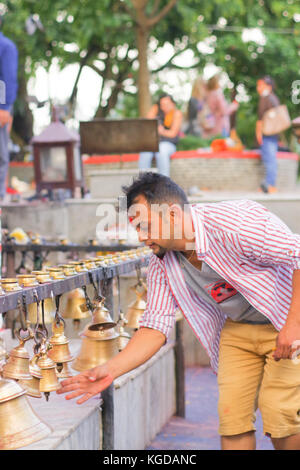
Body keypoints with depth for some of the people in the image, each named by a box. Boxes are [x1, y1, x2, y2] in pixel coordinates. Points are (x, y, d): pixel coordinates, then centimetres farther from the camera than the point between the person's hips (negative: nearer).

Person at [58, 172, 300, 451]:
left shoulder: (235, 222, -28)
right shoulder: (161, 265, -7)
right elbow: (155, 327, -6)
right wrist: (111, 370, -19)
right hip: (237, 328, 6)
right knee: (232, 414, -5)